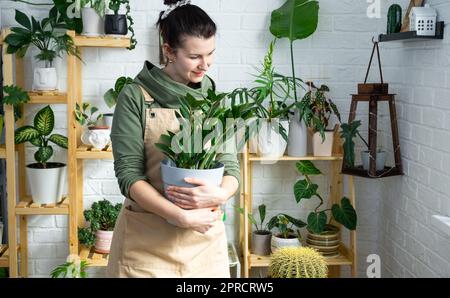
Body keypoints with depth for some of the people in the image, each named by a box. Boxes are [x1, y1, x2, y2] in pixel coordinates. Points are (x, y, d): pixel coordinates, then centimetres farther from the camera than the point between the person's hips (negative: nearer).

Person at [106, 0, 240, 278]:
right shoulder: (135, 97, -8)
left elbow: (231, 167, 2)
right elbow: (128, 174, -12)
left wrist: (220, 194, -19)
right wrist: (181, 216, -22)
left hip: (205, 237, 4)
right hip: (146, 239, -3)